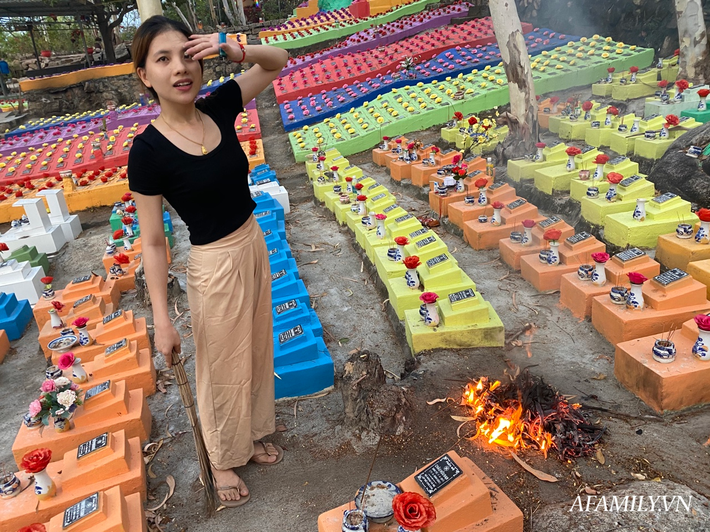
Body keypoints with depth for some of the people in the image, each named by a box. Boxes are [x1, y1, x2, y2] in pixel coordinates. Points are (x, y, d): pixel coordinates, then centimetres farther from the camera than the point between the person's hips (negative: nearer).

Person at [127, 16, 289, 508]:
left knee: (257, 352, 23)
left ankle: (252, 436, 49)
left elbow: (278, 61, 6)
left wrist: (236, 50, -15)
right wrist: (162, 321, -15)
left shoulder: (218, 108, -4)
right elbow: (153, 242, -15)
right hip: (215, 267, -6)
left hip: (255, 246, 6)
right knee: (224, 370, 14)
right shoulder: (149, 150, -19)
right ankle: (225, 459, 41)